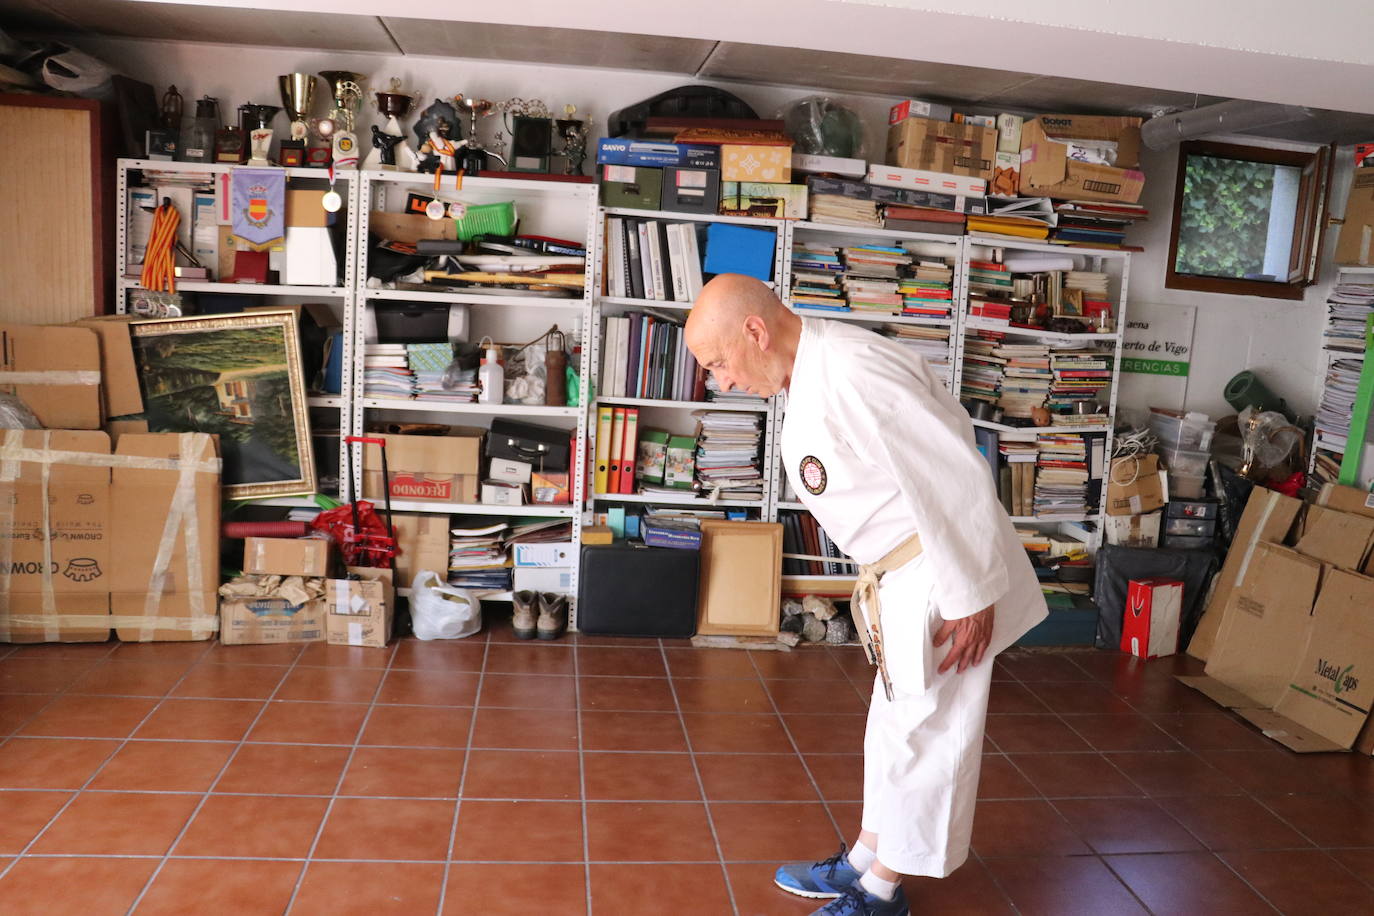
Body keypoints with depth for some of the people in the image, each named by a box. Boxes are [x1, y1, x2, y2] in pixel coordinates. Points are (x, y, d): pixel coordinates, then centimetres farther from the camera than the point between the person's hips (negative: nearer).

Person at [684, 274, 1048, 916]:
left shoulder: (850, 376, -26)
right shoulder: (813, 373, 5)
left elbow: (956, 479, -27)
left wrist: (971, 596, -20)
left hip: (944, 576, -10)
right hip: (902, 575, 10)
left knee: (924, 730, 6)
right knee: (897, 719, 20)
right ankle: (863, 863, 37)